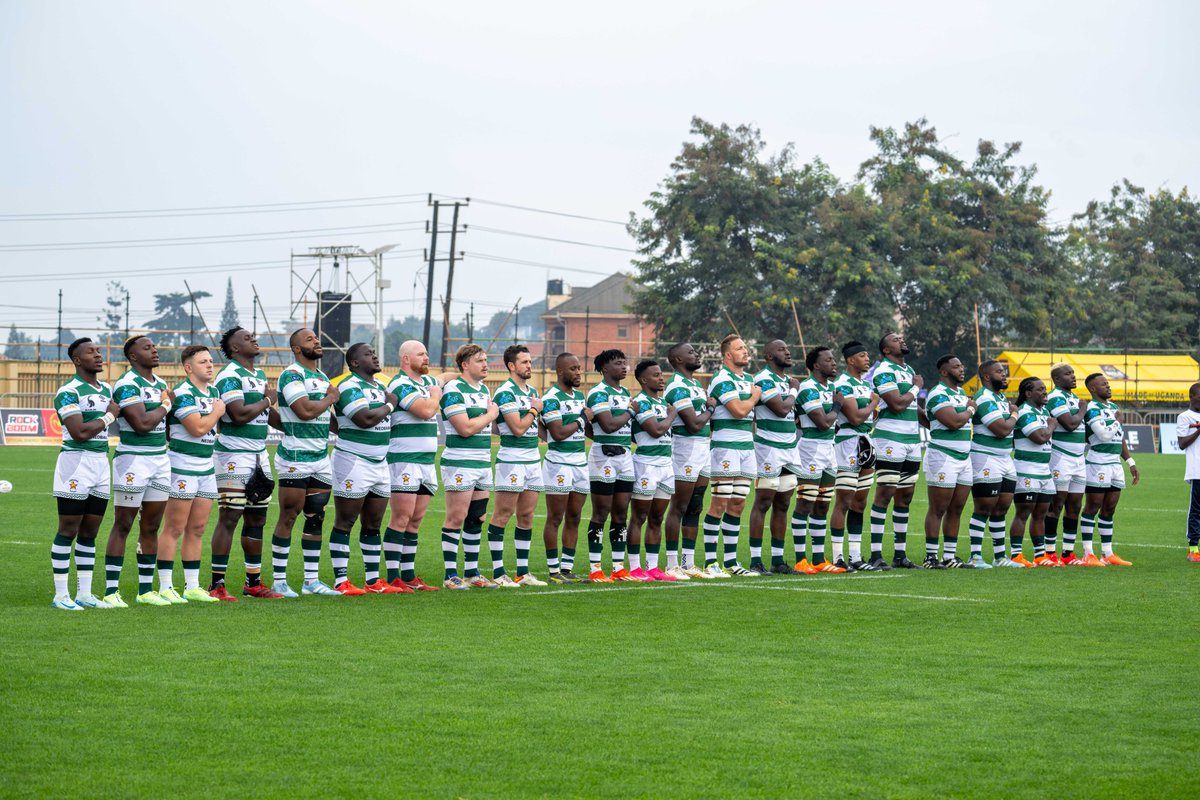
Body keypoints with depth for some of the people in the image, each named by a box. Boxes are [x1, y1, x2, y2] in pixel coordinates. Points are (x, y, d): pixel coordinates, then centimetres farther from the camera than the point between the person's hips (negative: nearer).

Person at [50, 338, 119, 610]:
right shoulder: (68, 392, -11)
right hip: (75, 463, -8)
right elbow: (80, 432, -19)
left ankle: (84, 594, 15)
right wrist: (109, 415, -11)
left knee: (89, 533, 10)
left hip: (101, 463, 8)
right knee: (68, 531, -4)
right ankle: (61, 595, -1)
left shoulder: (107, 390, 14)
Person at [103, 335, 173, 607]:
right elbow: (142, 424, -22)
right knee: (122, 526, -4)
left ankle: (146, 589, 17)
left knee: (151, 527, 11)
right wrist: (164, 406, -7)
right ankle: (111, 591, -2)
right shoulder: (127, 385, -13)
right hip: (133, 459, -8)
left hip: (160, 459, 8)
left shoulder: (160, 384, 14)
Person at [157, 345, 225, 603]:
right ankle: (165, 587, -2)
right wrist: (218, 411, -8)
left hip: (206, 466, 8)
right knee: (174, 529, -5)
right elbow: (198, 428, -22)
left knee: (197, 529, 10)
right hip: (182, 467, -8)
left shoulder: (213, 392, 14)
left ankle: (192, 586, 15)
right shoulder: (182, 394, -14)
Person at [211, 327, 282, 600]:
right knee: (229, 518, -8)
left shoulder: (259, 375, 17)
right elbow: (240, 414, -22)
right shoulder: (230, 376, -12)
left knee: (257, 519, 10)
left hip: (259, 455, 9)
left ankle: (254, 582, 17)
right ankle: (217, 585, -7)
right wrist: (268, 400, -9)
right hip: (234, 454, -9)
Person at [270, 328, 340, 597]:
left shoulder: (322, 377, 17)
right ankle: (279, 581, -1)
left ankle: (311, 580, 12)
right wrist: (330, 398, -7)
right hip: (295, 458, -8)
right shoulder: (291, 375, -11)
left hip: (321, 457, 8)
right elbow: (305, 411, -23)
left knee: (316, 519, 8)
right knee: (288, 518, -4)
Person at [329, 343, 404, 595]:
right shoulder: (349, 387, -12)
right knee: (344, 523, -5)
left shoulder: (381, 387, 17)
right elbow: (365, 419, -24)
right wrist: (389, 405, -9)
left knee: (373, 524, 11)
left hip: (379, 463, 9)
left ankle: (373, 580, 15)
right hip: (353, 461, -9)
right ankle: (341, 582, -5)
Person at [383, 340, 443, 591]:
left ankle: (409, 575, 12)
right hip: (404, 460, -9)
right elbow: (426, 410, -19)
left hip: (427, 461, 9)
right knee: (401, 518, -9)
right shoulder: (400, 384, -11)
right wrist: (436, 394, -2)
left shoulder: (428, 381, 17)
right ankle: (393, 577, -8)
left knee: (416, 520, 9)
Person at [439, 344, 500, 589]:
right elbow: (465, 428, -19)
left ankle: (471, 572, 15)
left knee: (476, 520, 9)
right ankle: (451, 575, -4)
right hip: (460, 464, -8)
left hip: (483, 464, 8)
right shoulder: (454, 390, -11)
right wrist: (490, 415, -6)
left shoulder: (484, 389, 16)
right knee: (456, 518, -6)